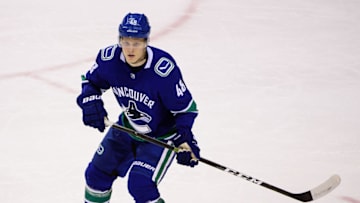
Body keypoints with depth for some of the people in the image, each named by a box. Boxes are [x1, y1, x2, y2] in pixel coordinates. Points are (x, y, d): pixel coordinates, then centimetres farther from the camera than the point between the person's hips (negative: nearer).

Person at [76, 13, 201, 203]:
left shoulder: (164, 69, -34)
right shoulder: (109, 58, -20)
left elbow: (186, 107, -22)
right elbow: (91, 81, 2)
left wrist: (185, 140, -31)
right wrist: (90, 102, -17)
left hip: (162, 134, -6)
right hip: (128, 127, 6)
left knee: (140, 184, -22)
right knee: (98, 173, 15)